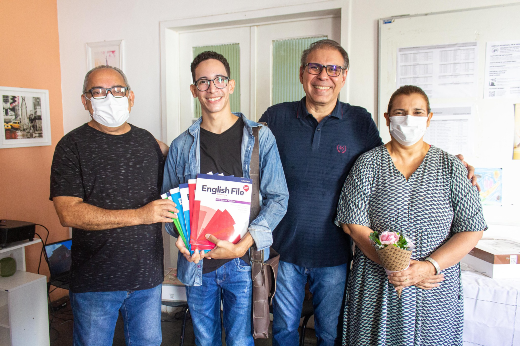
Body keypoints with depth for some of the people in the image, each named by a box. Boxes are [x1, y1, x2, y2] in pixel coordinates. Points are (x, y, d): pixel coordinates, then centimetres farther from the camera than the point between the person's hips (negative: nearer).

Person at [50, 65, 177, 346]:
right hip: (95, 280, -3)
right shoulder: (72, 146, -6)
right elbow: (68, 213, -16)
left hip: (147, 274, 4)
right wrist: (140, 215, -21)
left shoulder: (147, 141, 8)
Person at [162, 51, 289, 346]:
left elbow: (278, 198, -6)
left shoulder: (260, 137, -3)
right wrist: (181, 237, -11)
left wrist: (244, 244, -17)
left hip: (243, 261, -2)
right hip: (196, 263, 2)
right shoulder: (181, 146, 4)